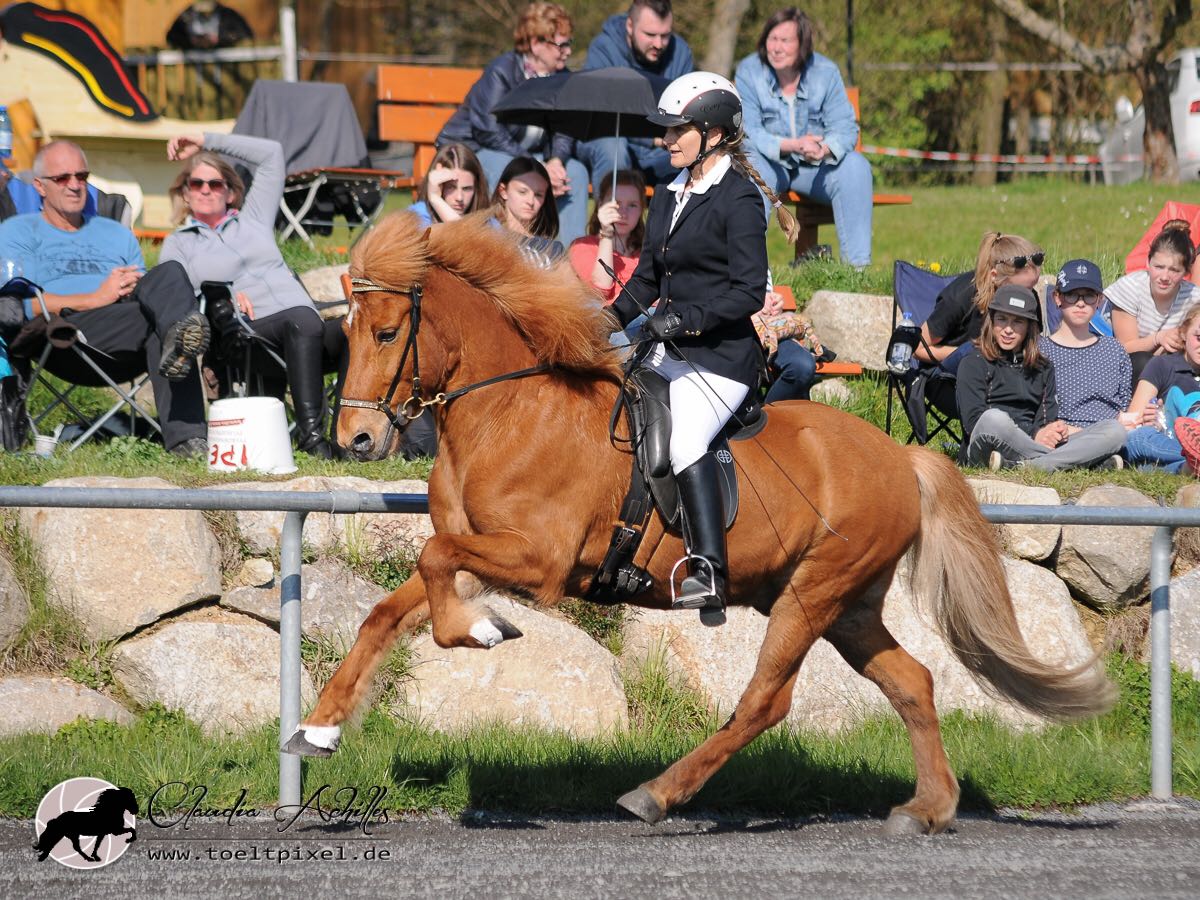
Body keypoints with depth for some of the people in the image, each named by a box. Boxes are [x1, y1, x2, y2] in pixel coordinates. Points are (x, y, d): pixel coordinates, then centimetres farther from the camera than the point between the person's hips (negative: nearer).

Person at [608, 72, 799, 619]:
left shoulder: (738, 199, -10)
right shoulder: (670, 197, 15)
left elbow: (749, 291, -16)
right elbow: (648, 276, 20)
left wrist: (686, 318, -25)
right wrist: (615, 316, 3)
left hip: (720, 356, -9)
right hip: (667, 350, 9)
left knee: (683, 436, -27)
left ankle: (710, 572, -31)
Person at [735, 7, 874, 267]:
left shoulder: (826, 72, -4)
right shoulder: (748, 72, -9)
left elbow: (845, 128, -9)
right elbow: (747, 133, -17)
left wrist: (825, 149, -34)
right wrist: (792, 146, -34)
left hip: (815, 167, 2)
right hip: (770, 165, -2)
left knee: (855, 166, -25)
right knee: (751, 166, -35)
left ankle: (858, 264, -26)